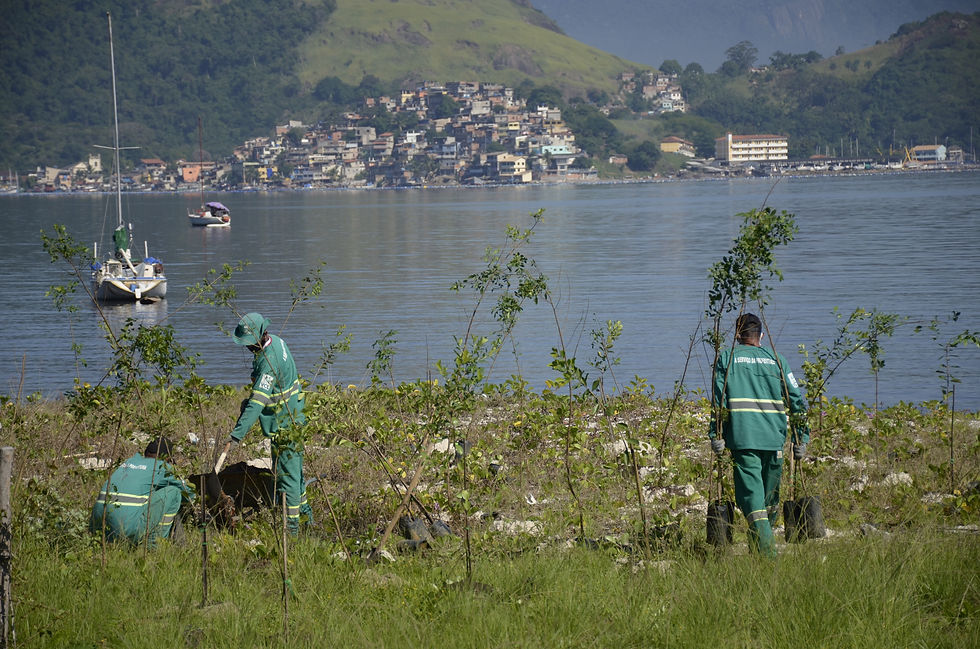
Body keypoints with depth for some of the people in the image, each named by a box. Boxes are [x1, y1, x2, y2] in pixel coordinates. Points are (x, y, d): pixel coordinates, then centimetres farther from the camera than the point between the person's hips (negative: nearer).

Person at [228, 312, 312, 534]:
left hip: (283, 426, -10)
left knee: (286, 473, -3)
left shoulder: (269, 361, -28)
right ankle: (304, 511, 34)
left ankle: (292, 525, 2)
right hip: (294, 418, 10)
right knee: (293, 469, 21)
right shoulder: (276, 341, 3)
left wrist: (238, 434, -34)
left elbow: (257, 403, -32)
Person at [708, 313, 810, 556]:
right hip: (774, 438, 3)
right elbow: (797, 400, 8)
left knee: (751, 497, -8)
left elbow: (719, 402, -1)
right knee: (770, 498, 17)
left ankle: (768, 552, -23)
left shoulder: (726, 359, 8)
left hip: (743, 438, -3)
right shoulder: (776, 360, 13)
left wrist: (716, 436, 0)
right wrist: (801, 438, 11)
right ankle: (759, 546, 27)